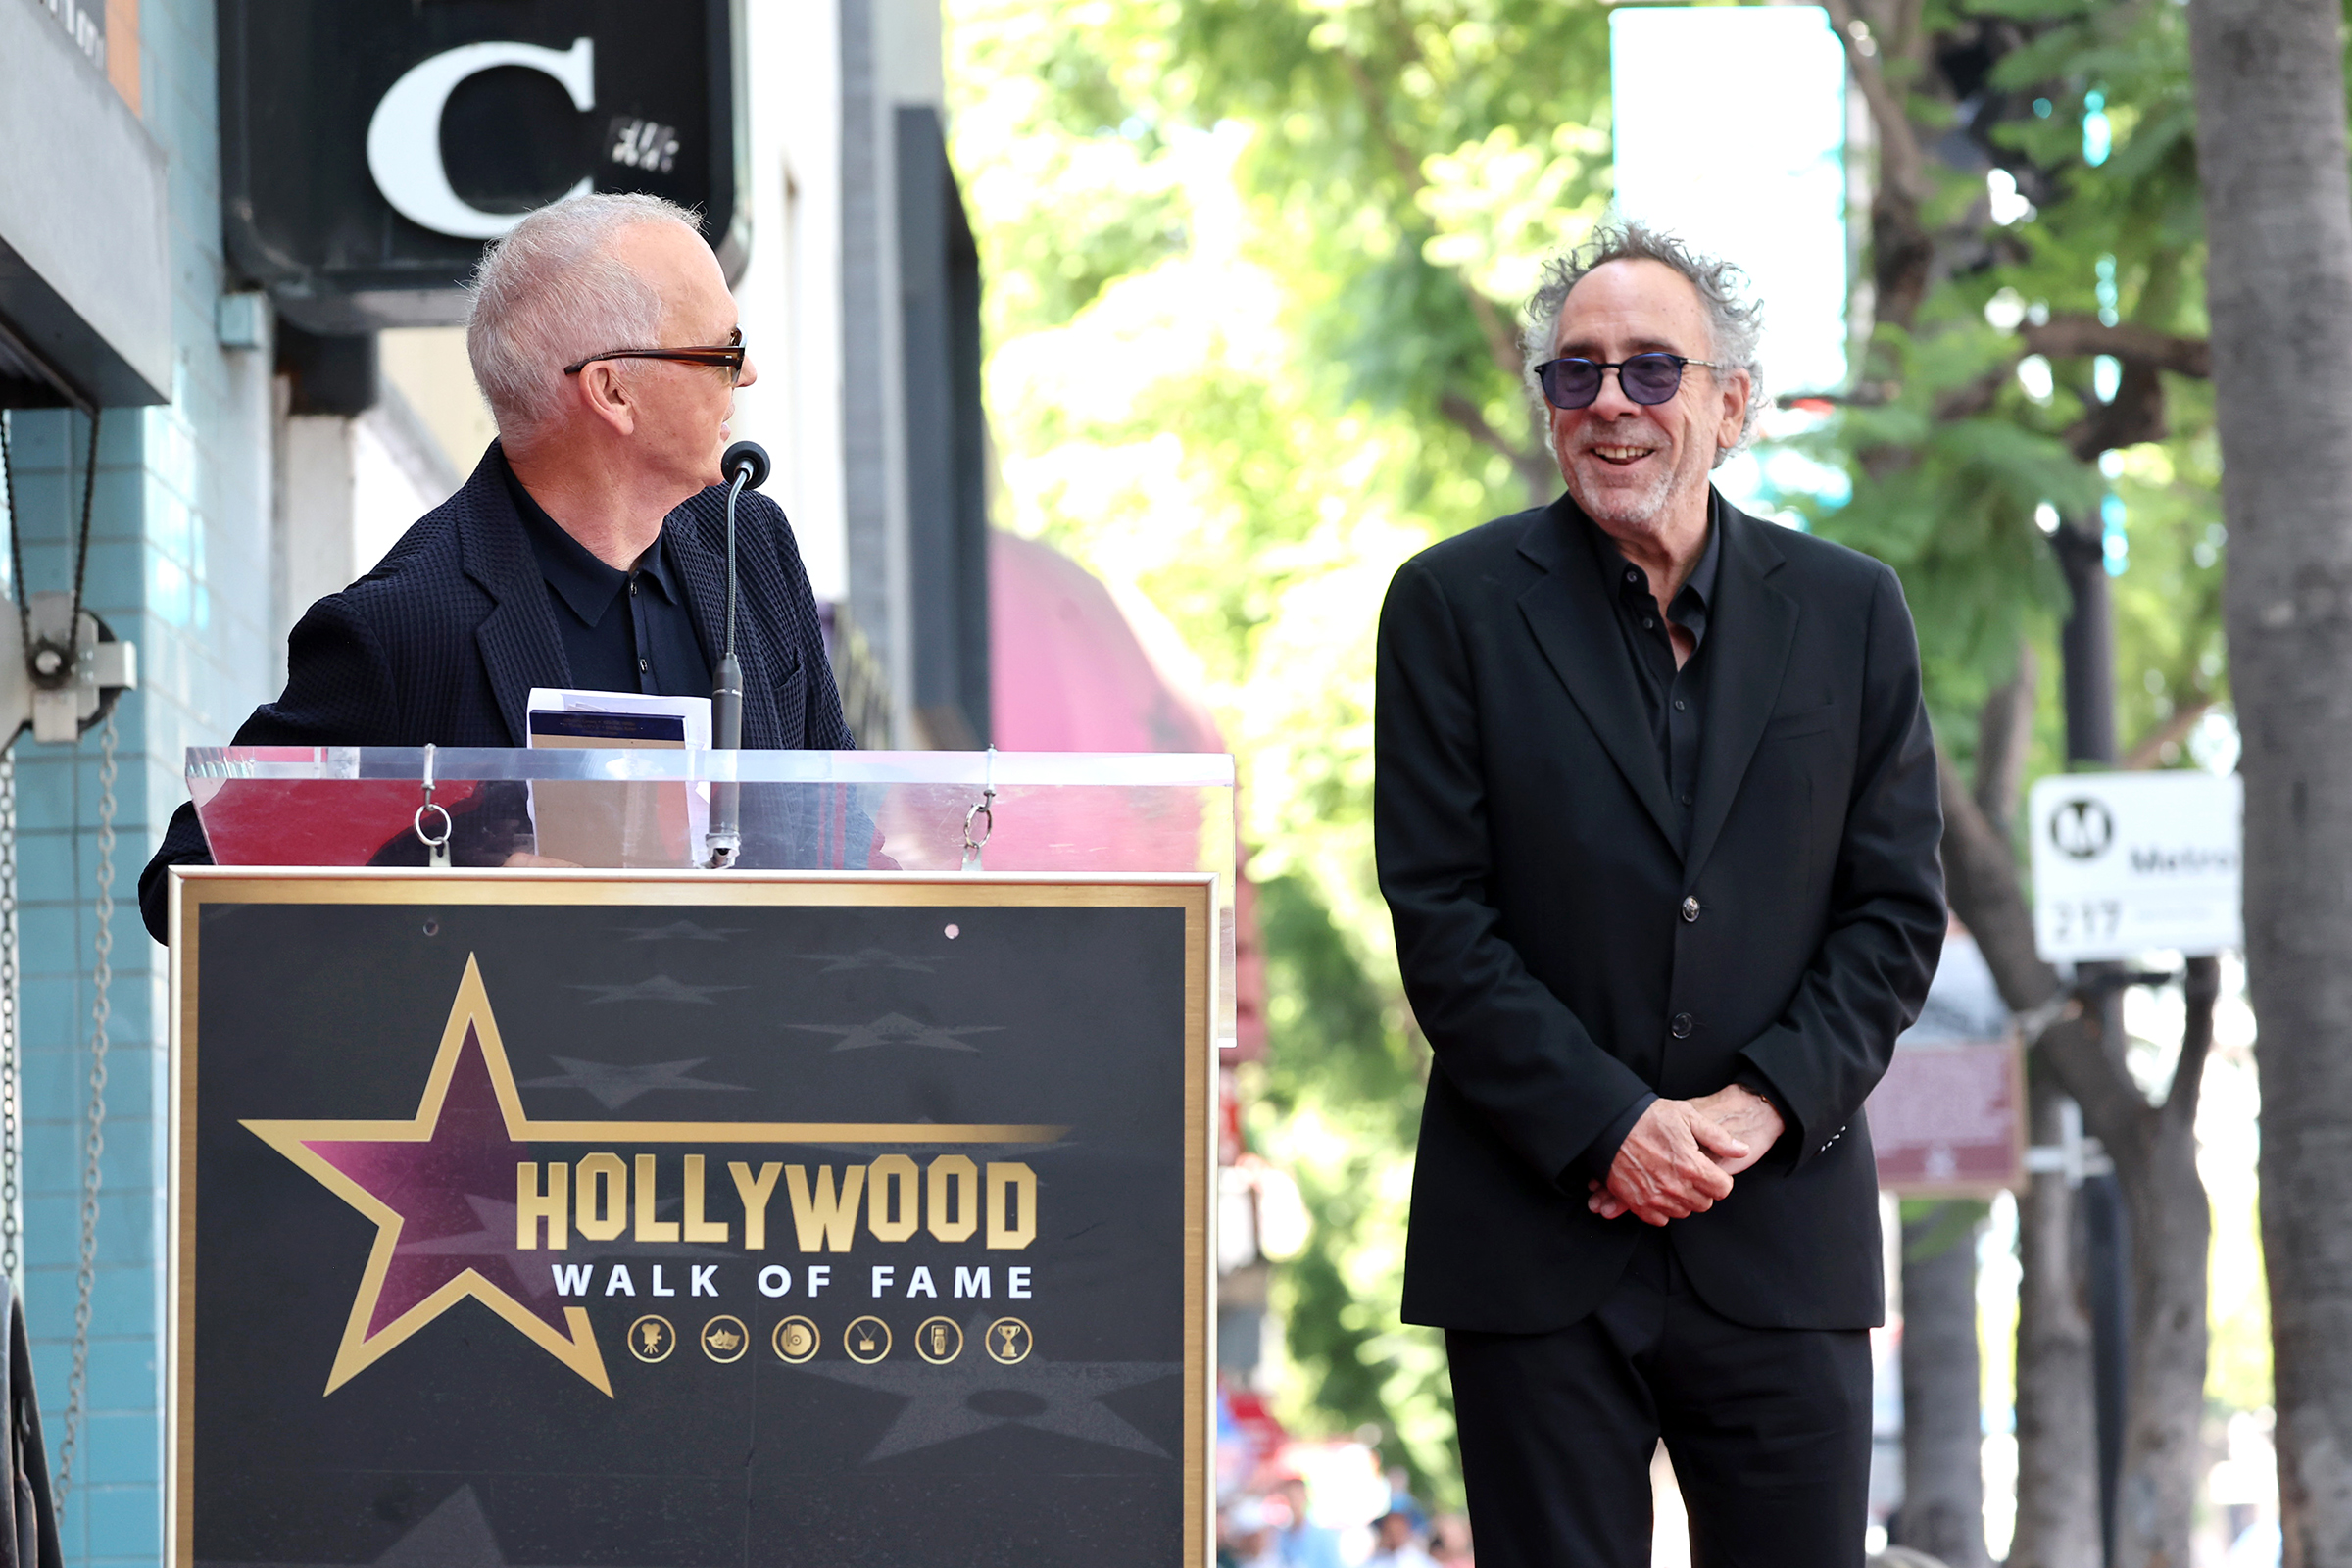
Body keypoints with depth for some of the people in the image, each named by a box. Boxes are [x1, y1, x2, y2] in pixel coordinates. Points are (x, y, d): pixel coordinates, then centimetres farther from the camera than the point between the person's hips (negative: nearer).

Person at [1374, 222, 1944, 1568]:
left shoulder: (1851, 613, 8)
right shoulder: (1455, 606, 2)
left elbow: (1897, 909, 6)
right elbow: (1440, 915, -3)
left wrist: (1759, 1108, -8)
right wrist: (1609, 1129, -12)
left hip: (1782, 1236, 2)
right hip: (1539, 1241, -2)